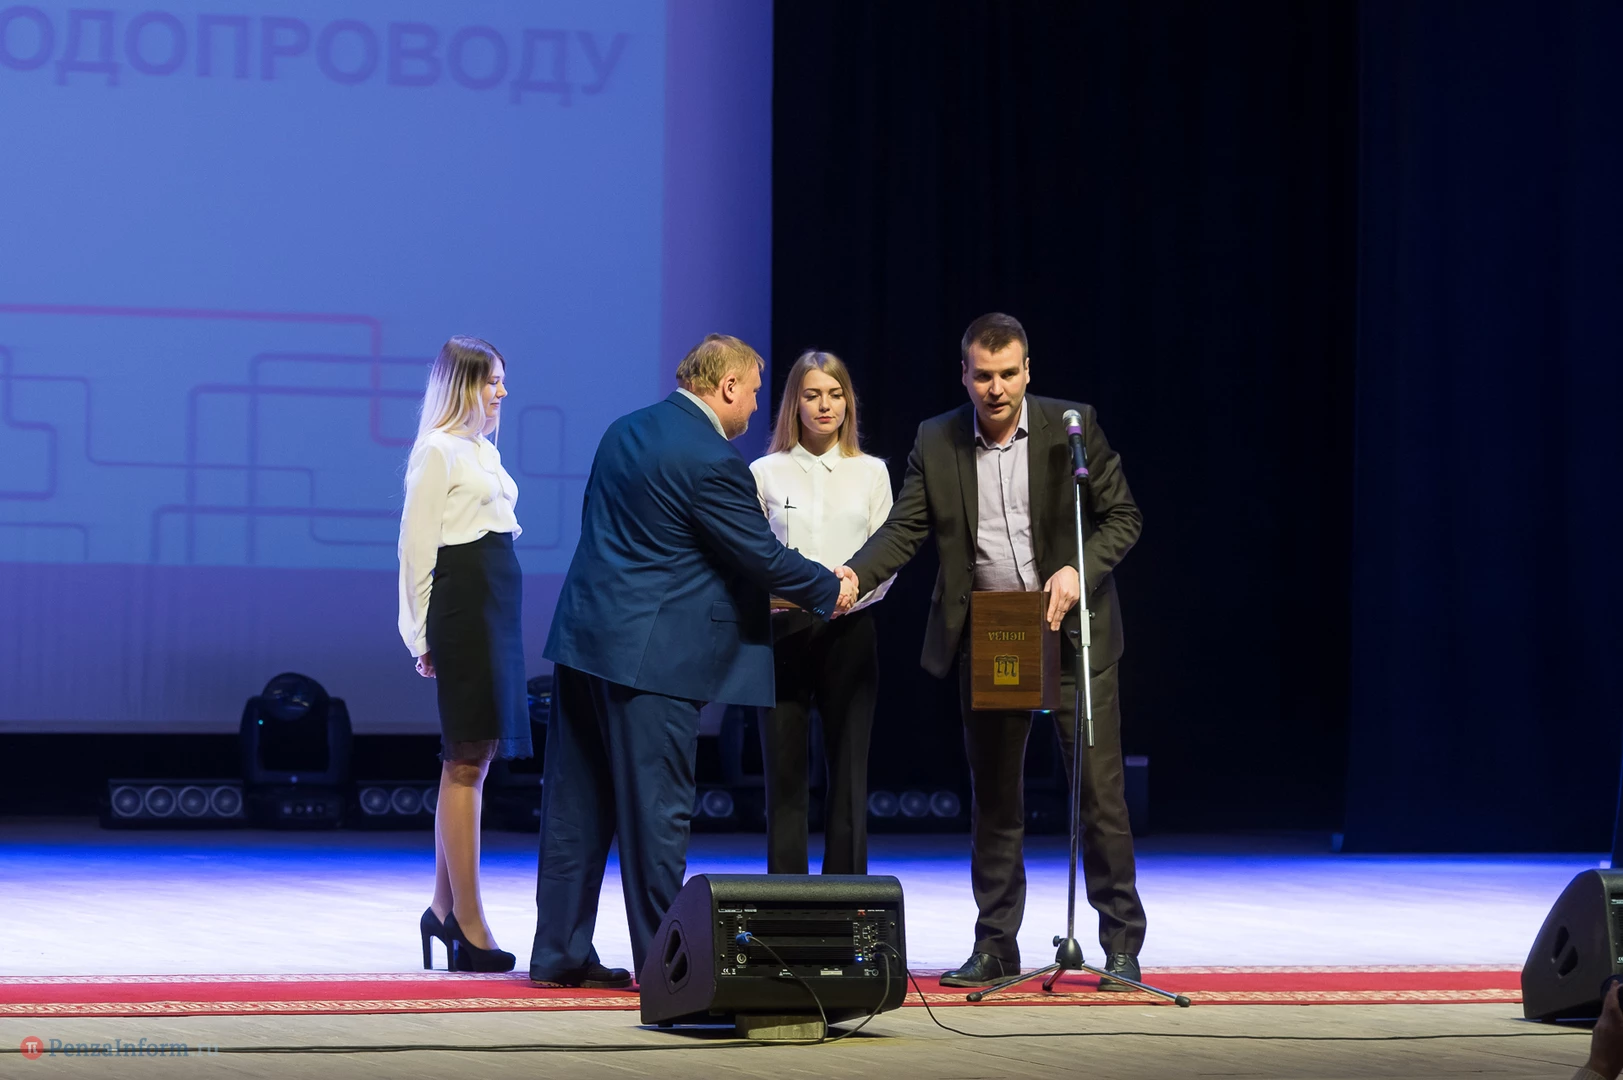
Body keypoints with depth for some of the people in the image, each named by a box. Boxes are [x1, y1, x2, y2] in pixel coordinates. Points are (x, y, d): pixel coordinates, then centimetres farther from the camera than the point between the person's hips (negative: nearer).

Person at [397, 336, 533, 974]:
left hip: (498, 607, 9)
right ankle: (470, 927, -4)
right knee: (467, 760, -7)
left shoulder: (485, 452, 19)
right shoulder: (437, 451, -7)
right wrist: (424, 637, -10)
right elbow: (416, 545, -9)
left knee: (470, 759, 12)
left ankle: (444, 908, 19)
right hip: (463, 604, -9)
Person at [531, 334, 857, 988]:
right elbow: (762, 555, -11)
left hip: (582, 636, 9)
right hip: (649, 652, -9)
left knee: (577, 804, 11)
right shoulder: (712, 461, -15)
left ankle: (560, 953, 16)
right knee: (656, 809, -2)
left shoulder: (626, 431, 13)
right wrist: (830, 590, 6)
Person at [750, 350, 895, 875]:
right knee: (784, 773, -3)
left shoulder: (870, 472, 10)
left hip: (848, 630, 1)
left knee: (849, 770, -1)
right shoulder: (766, 473, 7)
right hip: (784, 630, -1)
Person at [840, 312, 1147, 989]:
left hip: (1071, 633, -2)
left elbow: (1123, 517, 0)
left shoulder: (1072, 427, -4)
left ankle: (1122, 946, 5)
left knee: (1100, 792, -3)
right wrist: (852, 577, -20)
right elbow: (903, 530, -1)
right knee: (992, 800, 9)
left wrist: (1079, 570, -17)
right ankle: (995, 947, 17)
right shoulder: (936, 442, 2)